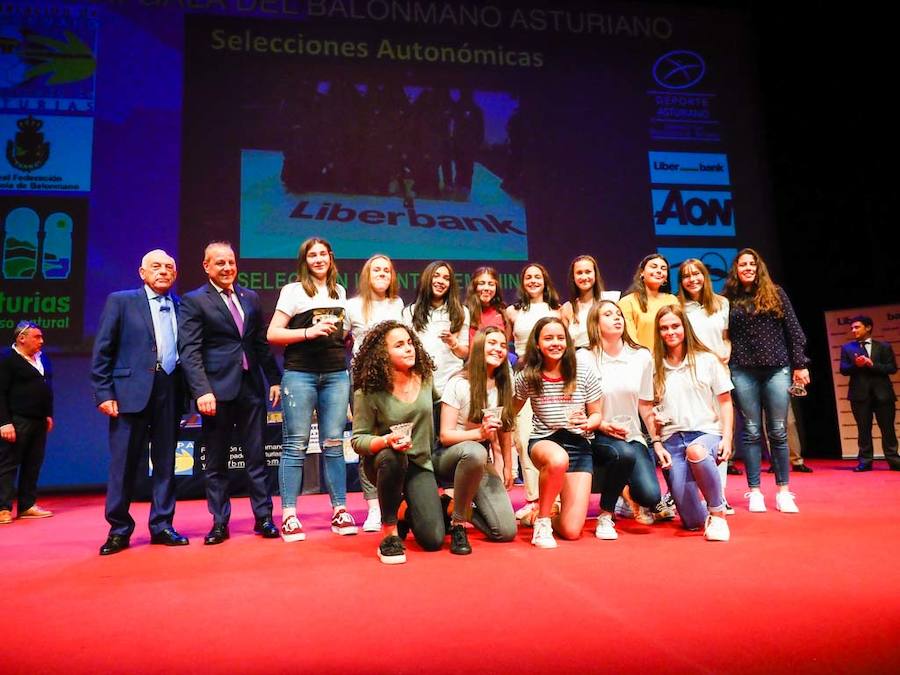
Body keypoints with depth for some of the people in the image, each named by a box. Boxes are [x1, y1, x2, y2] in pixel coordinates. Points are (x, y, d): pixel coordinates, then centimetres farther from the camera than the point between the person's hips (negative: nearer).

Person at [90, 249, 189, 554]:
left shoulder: (182, 307, 11)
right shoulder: (120, 301, 5)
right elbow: (102, 351, 0)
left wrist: (188, 391, -1)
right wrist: (104, 393, -7)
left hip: (170, 394, 3)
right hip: (131, 393, -2)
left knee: (166, 463, 8)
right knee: (123, 464, 2)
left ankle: (162, 526, 19)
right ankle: (118, 530, 15)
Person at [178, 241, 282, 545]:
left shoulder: (250, 298, 13)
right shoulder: (193, 301, -1)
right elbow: (189, 351, -9)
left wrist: (274, 379, 10)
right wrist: (202, 391, -18)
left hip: (251, 386, 4)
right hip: (217, 389, -3)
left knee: (257, 457, 8)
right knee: (216, 462, 6)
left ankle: (263, 518, 17)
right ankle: (219, 523, 17)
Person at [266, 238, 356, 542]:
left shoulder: (339, 291, 16)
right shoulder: (293, 291, 1)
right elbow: (272, 334, -6)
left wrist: (344, 334, 9)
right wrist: (309, 332, -16)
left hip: (336, 374, 4)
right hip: (300, 374, -4)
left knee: (333, 443, 5)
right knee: (296, 445, -2)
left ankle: (340, 511, 11)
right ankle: (289, 516, 4)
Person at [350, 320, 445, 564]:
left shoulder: (426, 379, -4)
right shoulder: (368, 392, -16)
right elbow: (358, 439, -14)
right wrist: (387, 440, -33)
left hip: (420, 464, 3)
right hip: (383, 462, -3)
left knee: (433, 540, -12)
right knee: (392, 456, -41)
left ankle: (408, 513, 27)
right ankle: (389, 532, -19)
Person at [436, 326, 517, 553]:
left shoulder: (503, 387, 3)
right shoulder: (459, 384, -13)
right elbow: (445, 435, -16)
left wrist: (507, 468, 13)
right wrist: (480, 433, -30)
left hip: (483, 463, 5)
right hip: (449, 457, -5)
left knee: (506, 532, -10)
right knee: (475, 452, -42)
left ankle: (460, 506, 18)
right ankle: (458, 522, -21)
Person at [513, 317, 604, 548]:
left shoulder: (584, 375, -3)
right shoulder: (527, 378, -4)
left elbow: (597, 414, 5)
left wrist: (588, 423, -17)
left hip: (579, 445, 1)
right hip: (543, 442, -1)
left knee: (571, 531, -10)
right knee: (558, 459, -43)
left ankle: (547, 513, 29)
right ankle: (541, 520, -15)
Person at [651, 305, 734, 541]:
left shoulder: (707, 360, 5)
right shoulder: (656, 367, 7)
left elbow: (725, 401, 7)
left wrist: (727, 437, -5)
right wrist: (657, 444, 0)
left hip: (706, 432, -1)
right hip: (672, 439, 2)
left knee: (696, 451, -42)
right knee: (692, 521, -10)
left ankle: (718, 512, -19)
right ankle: (706, 514, 29)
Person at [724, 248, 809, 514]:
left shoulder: (776, 293, 9)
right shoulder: (728, 300, 7)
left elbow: (793, 330, 7)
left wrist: (800, 364, 2)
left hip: (777, 369, 1)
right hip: (743, 372, 0)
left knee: (778, 431, 3)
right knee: (751, 431, 2)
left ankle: (783, 491, 13)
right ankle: (754, 491, 10)